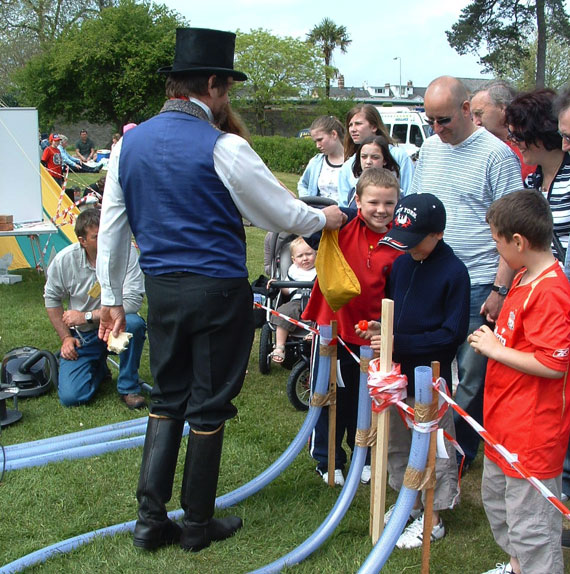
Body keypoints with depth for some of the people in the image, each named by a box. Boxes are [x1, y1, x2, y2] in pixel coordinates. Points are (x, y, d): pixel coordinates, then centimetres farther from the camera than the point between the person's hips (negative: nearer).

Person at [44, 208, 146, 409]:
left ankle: (129, 388, -13)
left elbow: (133, 301, -23)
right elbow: (52, 299, 7)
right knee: (70, 397, -14)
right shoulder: (64, 260, -11)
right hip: (82, 335, 2)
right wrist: (66, 337, 0)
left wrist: (87, 316, -19)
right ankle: (99, 367, 23)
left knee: (134, 323, -37)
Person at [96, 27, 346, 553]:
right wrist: (324, 218, 14)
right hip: (218, 292, -5)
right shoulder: (223, 148, -14)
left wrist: (111, 297, 18)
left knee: (167, 400, 18)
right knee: (208, 407, 8)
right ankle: (198, 524, 22)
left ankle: (151, 519, 19)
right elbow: (283, 215, -7)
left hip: (161, 288, 5)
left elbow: (112, 226, 9)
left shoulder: (130, 144, 4)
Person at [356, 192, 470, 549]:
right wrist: (380, 328, -4)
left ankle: (433, 519, 23)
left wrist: (399, 343, -22)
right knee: (398, 442, 19)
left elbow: (453, 333, -17)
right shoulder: (402, 263, 4)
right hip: (398, 372, 7)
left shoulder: (454, 272, -16)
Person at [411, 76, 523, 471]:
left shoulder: (497, 154, -9)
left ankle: (461, 452, 20)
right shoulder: (430, 148, 11)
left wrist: (501, 289, -14)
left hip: (476, 286, -6)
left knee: (471, 377, 4)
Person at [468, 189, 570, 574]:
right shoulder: (525, 279, 8)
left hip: (532, 429, -11)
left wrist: (496, 349, -19)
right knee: (496, 499, 27)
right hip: (506, 421, 11)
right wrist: (494, 338, 7)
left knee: (529, 523, 1)